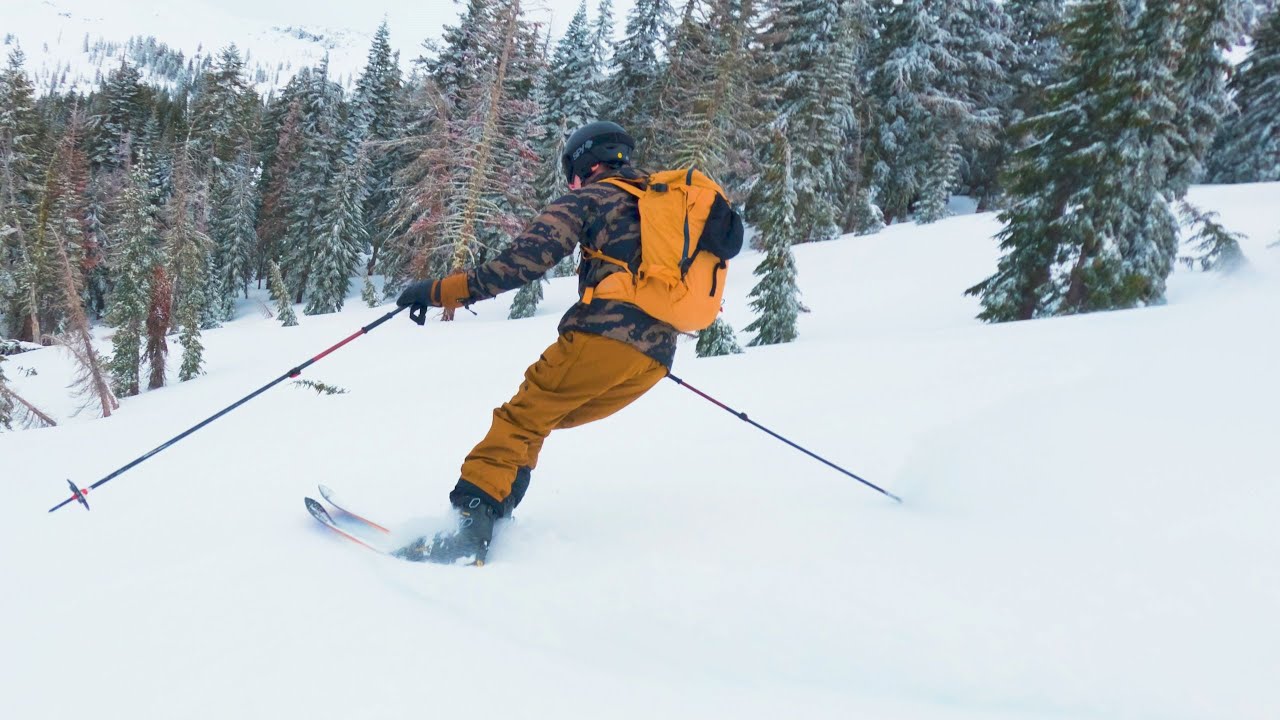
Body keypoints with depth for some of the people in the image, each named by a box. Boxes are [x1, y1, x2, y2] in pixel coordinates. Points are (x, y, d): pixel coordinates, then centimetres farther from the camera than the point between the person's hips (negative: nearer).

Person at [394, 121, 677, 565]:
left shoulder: (591, 198, 7)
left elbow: (526, 259, -6)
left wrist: (445, 290, -6)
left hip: (602, 335, -7)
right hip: (655, 360, 7)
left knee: (519, 421, 0)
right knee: (537, 423, 17)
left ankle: (470, 524, -14)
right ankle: (494, 513, 8)